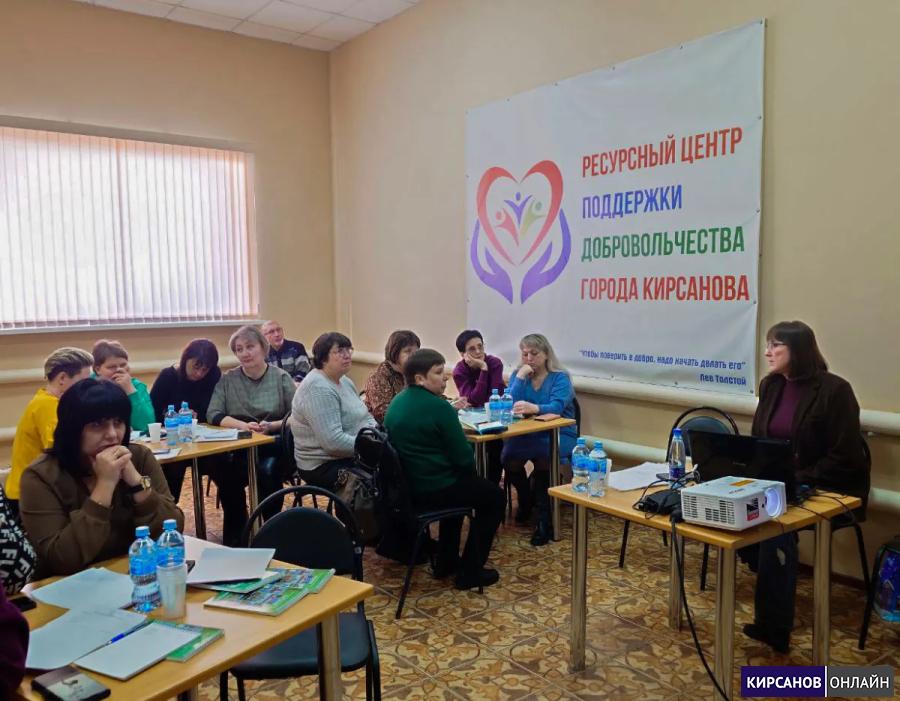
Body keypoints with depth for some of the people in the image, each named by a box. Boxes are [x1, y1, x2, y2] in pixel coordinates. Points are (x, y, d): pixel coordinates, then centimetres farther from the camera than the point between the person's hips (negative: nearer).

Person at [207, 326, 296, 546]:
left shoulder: (281, 378, 2)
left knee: (267, 470, -33)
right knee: (225, 470, -30)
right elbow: (213, 414, -2)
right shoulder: (227, 379, 8)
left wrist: (271, 426, -19)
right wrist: (242, 425, -19)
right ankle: (235, 534, -9)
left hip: (274, 445, -1)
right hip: (238, 446, 2)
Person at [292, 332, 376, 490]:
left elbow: (366, 418, 16)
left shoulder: (344, 381, 11)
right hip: (323, 466, -9)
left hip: (349, 456, 9)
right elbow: (333, 441, -26)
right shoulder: (317, 389, -19)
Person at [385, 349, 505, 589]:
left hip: (406, 485, 9)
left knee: (459, 483, 35)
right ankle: (470, 572, 13)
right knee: (495, 496, 13)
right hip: (434, 488, -9)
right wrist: (468, 468, 5)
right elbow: (464, 457, -18)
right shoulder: (438, 407, -20)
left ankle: (447, 561, 36)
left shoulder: (396, 403, 6)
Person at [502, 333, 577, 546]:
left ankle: (545, 519, -23)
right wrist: (520, 377, -17)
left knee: (542, 455, -36)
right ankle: (525, 500, 5)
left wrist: (534, 408, -45)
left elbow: (556, 407, -24)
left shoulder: (560, 377, -5)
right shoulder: (518, 374, 7)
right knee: (508, 454, -28)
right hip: (527, 433, 3)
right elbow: (510, 405, -9)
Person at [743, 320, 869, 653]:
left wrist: (798, 481, -23)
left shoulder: (834, 390, -16)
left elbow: (844, 458, -18)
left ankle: (774, 625, -16)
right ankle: (778, 580, 0)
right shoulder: (770, 385, 5)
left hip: (830, 490, -6)